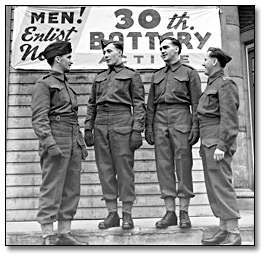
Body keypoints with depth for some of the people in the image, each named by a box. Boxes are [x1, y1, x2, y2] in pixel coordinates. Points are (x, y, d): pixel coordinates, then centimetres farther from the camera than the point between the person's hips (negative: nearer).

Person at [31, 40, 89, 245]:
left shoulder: (67, 86, 22)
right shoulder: (44, 84, -2)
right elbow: (39, 118, -11)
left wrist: (81, 143, 19)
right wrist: (49, 143, -21)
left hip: (73, 145, 8)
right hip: (56, 144, -8)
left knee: (72, 190, 8)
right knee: (51, 190, -5)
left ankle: (65, 233, 16)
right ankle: (48, 237, 0)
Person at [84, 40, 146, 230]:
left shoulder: (132, 75, 5)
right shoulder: (99, 78, 20)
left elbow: (139, 105, -1)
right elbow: (92, 105, 19)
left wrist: (137, 130, -11)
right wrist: (88, 128, 10)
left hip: (122, 124, -5)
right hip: (101, 125, 5)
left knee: (124, 169, -4)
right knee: (105, 169, 4)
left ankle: (127, 215, 5)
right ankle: (112, 214, 12)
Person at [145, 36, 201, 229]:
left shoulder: (190, 73, 8)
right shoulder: (157, 76, 20)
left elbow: (196, 102, 0)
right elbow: (151, 104, 17)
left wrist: (195, 127, -9)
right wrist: (148, 127, 7)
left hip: (181, 120, -4)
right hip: (160, 121, 4)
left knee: (183, 165, -3)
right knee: (164, 166, 0)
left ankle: (184, 213, 4)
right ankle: (170, 213, 6)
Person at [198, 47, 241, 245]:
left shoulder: (226, 84, -7)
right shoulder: (212, 84, 21)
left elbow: (229, 118, -16)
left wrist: (222, 146, -22)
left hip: (218, 141, -10)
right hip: (208, 141, 10)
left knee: (222, 185, -11)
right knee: (214, 187, 8)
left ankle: (234, 235, -8)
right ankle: (224, 231, 12)